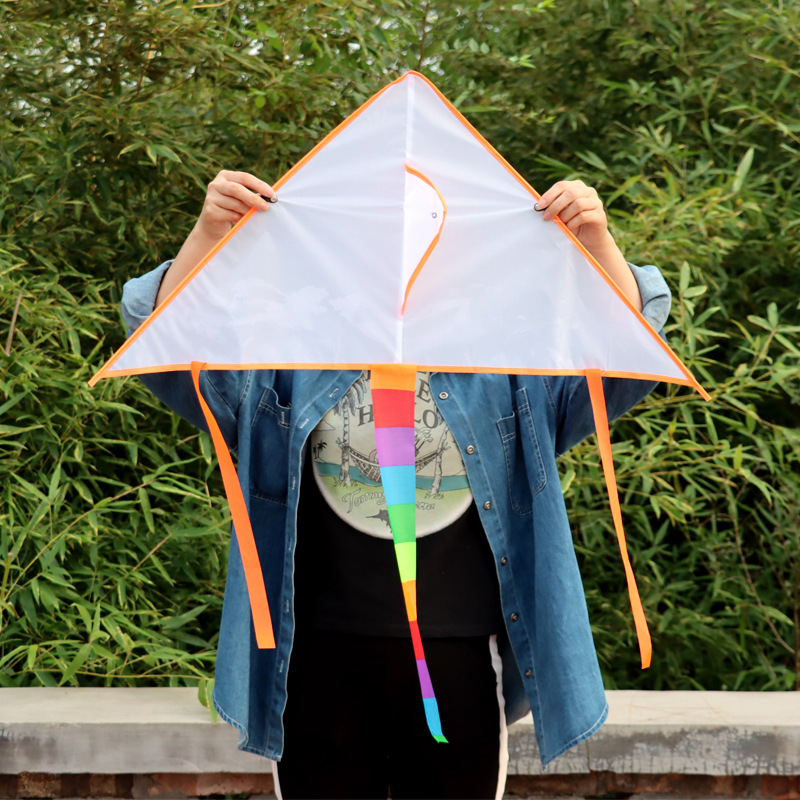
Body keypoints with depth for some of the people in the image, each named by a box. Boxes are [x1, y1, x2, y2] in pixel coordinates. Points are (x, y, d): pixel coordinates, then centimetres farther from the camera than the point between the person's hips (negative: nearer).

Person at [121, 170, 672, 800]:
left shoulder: (503, 373, 9)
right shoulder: (292, 371, 7)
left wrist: (598, 242, -16)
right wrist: (208, 232, -17)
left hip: (460, 655, 0)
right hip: (325, 656, 0)